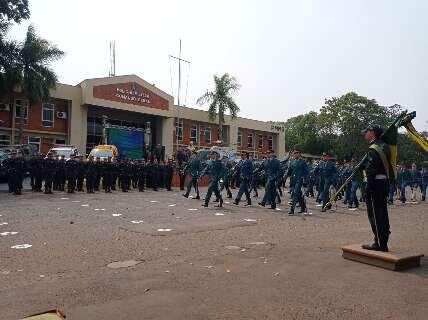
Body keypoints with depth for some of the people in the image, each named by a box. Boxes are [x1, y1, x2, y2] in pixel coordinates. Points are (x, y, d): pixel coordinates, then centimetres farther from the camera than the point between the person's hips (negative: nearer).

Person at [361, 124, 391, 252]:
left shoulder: (373, 149, -15)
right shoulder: (384, 146, 13)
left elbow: (371, 172, -20)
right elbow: (388, 165, 16)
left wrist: (368, 189, -19)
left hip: (375, 183, -9)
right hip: (384, 182, 9)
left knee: (375, 214, -3)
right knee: (382, 214, 14)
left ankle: (379, 243, 2)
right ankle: (383, 242, 23)